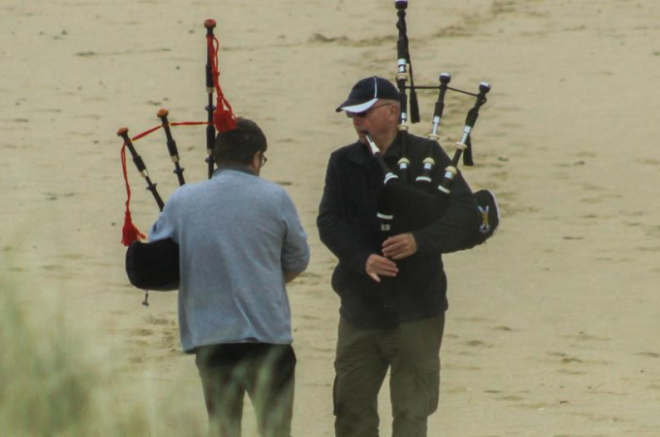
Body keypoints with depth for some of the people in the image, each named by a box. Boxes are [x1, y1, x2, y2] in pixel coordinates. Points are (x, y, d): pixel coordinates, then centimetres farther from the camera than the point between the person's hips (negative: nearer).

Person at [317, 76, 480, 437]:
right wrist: (362, 258, -23)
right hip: (360, 304, 4)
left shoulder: (425, 157, -3)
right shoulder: (343, 163, 7)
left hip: (414, 310, -4)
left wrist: (420, 241, -30)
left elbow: (465, 214, -12)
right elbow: (329, 221, -5)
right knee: (351, 405, 7)